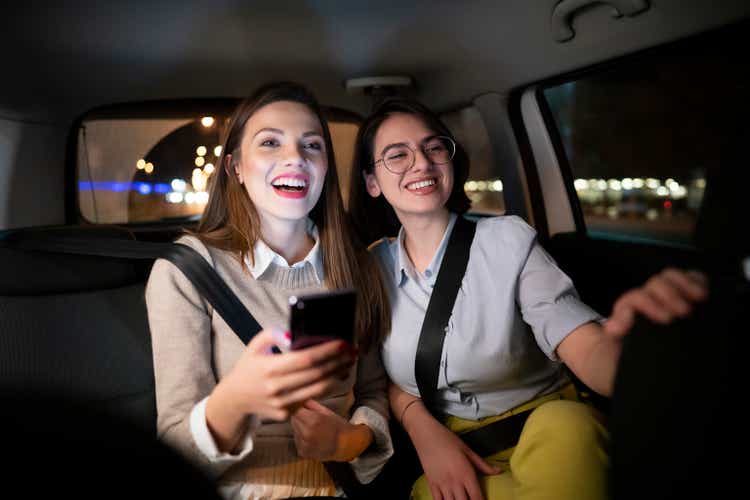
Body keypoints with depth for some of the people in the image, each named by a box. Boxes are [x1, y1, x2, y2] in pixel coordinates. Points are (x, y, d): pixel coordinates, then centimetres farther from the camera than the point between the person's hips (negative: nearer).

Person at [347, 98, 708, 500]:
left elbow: (591, 355, -20)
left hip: (549, 436, 0)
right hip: (449, 458, 0)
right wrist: (424, 432, -10)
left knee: (565, 425, -35)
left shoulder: (508, 241, -9)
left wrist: (629, 341, -44)